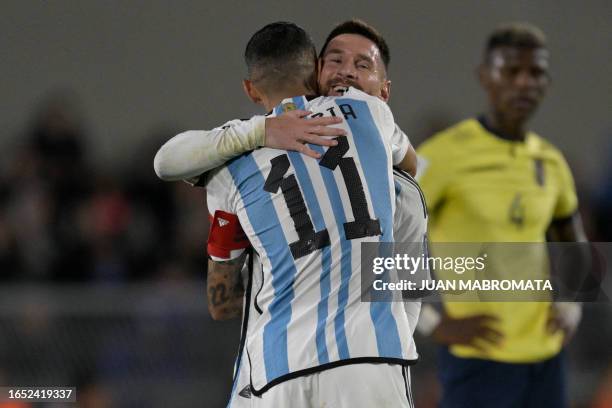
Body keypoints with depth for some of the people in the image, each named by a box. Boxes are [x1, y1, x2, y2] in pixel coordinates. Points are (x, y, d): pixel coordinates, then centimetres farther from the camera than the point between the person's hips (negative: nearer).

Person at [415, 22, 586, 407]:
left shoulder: (551, 163, 10)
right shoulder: (447, 154, -11)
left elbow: (573, 242, 28)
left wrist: (572, 307, 10)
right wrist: (434, 325, -15)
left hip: (545, 358, 7)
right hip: (480, 361, -7)